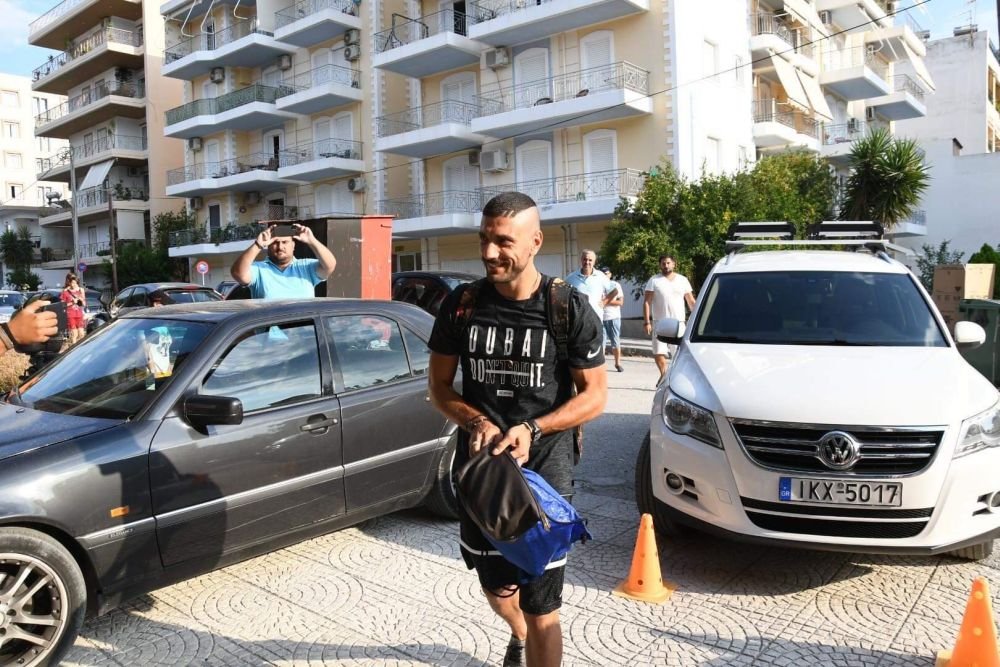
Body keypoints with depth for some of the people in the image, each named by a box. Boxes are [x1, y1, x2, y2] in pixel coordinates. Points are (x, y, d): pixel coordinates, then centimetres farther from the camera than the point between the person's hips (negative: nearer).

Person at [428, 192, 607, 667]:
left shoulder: (570, 309, -10)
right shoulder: (461, 305, -3)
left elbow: (595, 395, -6)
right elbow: (439, 386, 4)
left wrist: (532, 429, -21)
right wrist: (477, 422, -16)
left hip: (545, 474, -3)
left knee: (542, 610, 1)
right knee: (496, 588, 24)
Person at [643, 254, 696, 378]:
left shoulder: (683, 280, 9)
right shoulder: (654, 281, 1)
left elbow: (691, 302, 10)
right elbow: (646, 302, -3)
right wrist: (647, 322, -11)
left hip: (679, 323, 1)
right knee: (658, 353, -4)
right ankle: (665, 376, 17)